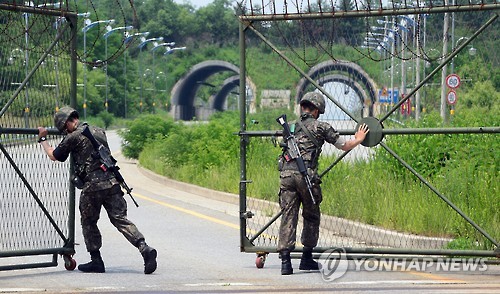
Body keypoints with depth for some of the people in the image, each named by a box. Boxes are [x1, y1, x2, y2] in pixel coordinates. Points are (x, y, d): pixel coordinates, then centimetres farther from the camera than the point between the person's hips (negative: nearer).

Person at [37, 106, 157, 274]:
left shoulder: (74, 137, -3)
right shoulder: (99, 131, 17)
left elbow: (54, 156, 9)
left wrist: (43, 139, 27)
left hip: (93, 185, -5)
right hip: (112, 181, 5)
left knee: (88, 223, 13)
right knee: (120, 219, 1)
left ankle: (96, 261, 13)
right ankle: (145, 249, -17)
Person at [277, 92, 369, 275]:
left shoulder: (290, 127, 19)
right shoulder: (320, 127, 7)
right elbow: (344, 146, 16)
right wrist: (358, 139, 37)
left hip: (286, 174, 3)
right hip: (306, 175, -3)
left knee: (288, 217, -1)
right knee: (311, 217, 14)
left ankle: (285, 260, -12)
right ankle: (307, 258, 18)